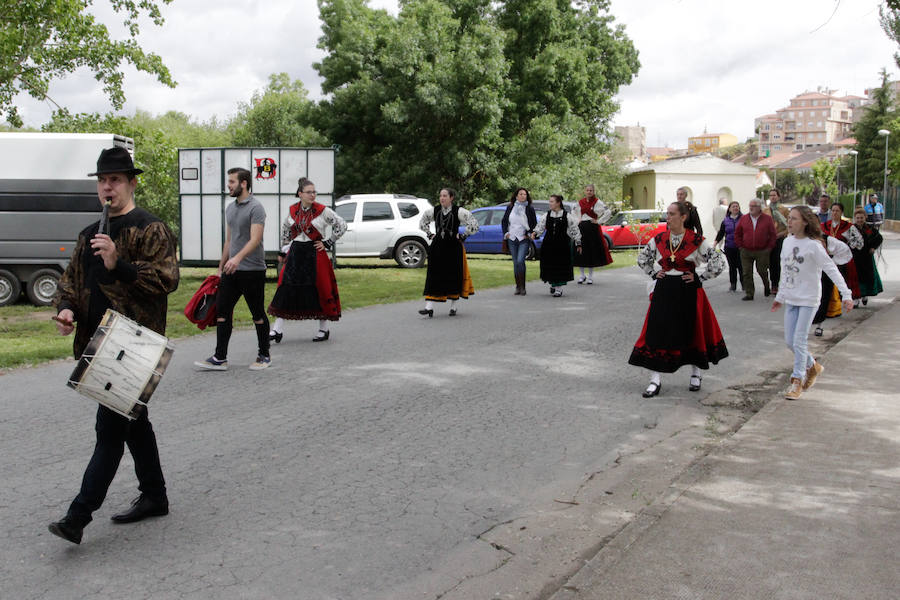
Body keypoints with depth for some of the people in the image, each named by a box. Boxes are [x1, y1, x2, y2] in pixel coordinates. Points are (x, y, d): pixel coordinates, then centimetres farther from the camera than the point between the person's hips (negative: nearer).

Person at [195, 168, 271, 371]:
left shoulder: (255, 208, -12)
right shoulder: (230, 208, 15)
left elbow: (255, 239, -24)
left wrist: (237, 258, -38)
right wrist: (221, 267, 22)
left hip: (252, 270, -8)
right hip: (232, 270, 8)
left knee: (258, 314, 2)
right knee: (222, 310, 2)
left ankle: (264, 356, 15)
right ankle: (220, 358, 5)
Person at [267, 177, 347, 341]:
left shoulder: (323, 211, -6)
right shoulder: (292, 210, 6)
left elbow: (342, 225, -2)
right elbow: (285, 227, 25)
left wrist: (327, 243, -3)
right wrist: (286, 245, 19)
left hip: (315, 254, -3)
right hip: (296, 254, 3)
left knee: (320, 290, 1)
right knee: (286, 288, -1)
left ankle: (324, 329, 14)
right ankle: (278, 329, 2)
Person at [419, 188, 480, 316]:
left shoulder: (459, 211, -8)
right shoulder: (435, 211, 4)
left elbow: (474, 224, -7)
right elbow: (422, 221, 23)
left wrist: (462, 236, -7)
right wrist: (430, 234, 13)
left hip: (453, 248, -3)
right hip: (437, 248, 3)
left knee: (454, 277, 5)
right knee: (433, 276, -2)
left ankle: (453, 307, 18)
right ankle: (429, 307, -3)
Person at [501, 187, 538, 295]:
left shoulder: (530, 208, 2)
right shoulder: (510, 207, 9)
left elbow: (534, 224, 7)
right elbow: (504, 221, 17)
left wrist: (529, 234, -3)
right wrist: (506, 233, 6)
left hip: (524, 239, -3)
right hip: (512, 239, 3)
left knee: (520, 261, -18)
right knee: (515, 263, 5)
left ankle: (522, 287, -12)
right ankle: (518, 287, 12)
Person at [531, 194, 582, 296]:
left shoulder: (567, 216, -2)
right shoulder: (546, 216, 7)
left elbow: (575, 230, 3)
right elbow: (540, 227, 7)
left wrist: (578, 243, 4)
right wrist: (534, 233, -14)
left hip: (562, 245, -3)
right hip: (548, 245, 3)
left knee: (561, 266, -3)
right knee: (549, 266, 5)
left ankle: (559, 288, 5)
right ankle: (552, 284, 27)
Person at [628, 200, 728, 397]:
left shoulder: (696, 241, -7)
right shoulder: (659, 239, 3)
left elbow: (719, 263, -5)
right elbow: (642, 258, 19)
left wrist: (699, 278, -7)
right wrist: (654, 274, 8)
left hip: (688, 292, -3)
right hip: (664, 291, 3)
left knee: (692, 332, 9)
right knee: (656, 332, -3)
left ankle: (695, 375, 30)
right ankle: (655, 380, 2)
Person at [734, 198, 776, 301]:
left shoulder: (767, 219, 1)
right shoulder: (743, 219, 6)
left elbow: (773, 234, 3)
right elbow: (737, 233, 12)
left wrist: (769, 248, -3)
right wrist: (740, 246, 3)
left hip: (762, 251, -2)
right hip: (746, 252, 2)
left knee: (762, 271, 5)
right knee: (747, 273, -1)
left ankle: (766, 286, 34)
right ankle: (749, 293, 6)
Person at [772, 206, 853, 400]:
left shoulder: (813, 245, -13)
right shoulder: (787, 242, 7)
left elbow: (831, 269, -15)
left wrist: (846, 294, -21)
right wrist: (780, 296, 22)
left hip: (808, 299, -6)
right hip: (791, 298, 6)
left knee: (799, 341, -8)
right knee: (789, 341, 7)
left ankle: (797, 381, 4)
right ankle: (812, 366, 32)